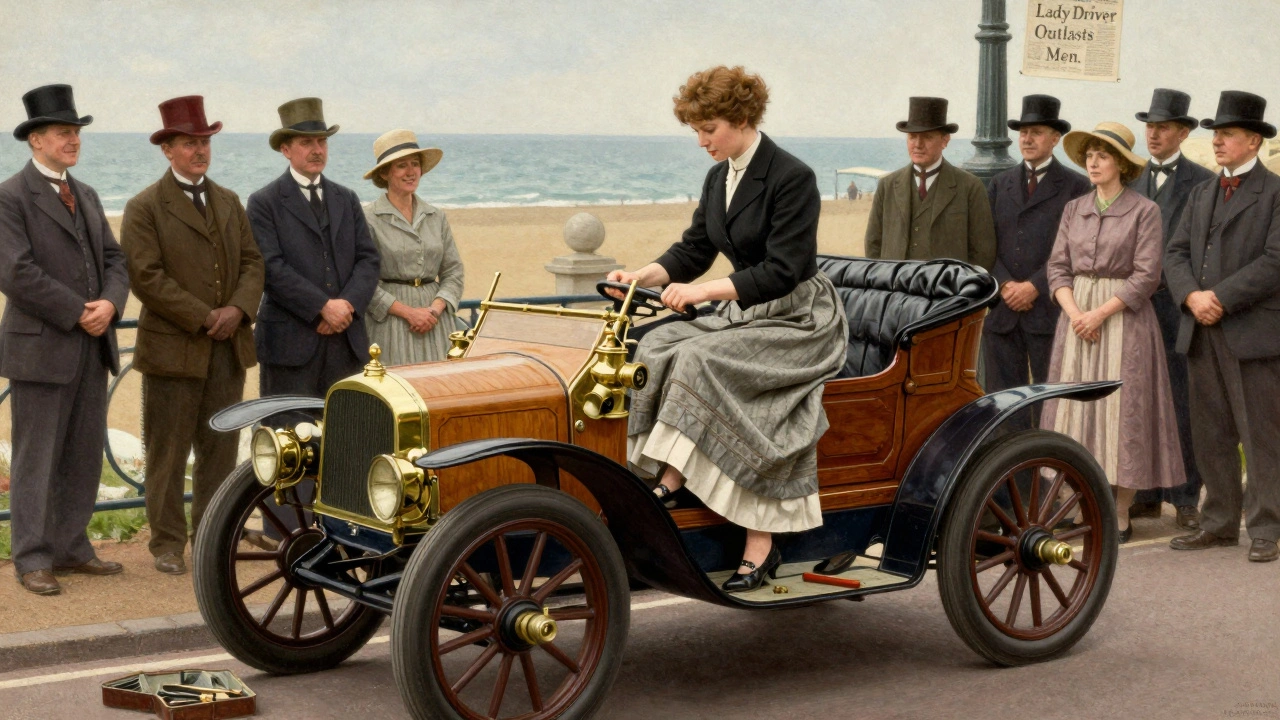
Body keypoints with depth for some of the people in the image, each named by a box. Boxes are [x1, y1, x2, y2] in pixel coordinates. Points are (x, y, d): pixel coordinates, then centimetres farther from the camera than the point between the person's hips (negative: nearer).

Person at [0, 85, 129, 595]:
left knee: (84, 456, 10)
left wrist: (110, 303, -8)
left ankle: (71, 548, 19)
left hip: (93, 346, 7)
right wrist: (78, 313, -15)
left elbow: (114, 260, 13)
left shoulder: (86, 196, 16)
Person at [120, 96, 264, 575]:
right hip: (173, 349, -5)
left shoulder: (229, 203, 15)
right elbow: (146, 276, -13)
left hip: (228, 348, 5)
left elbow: (252, 262, 11)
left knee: (220, 449, 8)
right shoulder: (145, 208, -4)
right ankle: (167, 543, 10)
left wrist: (238, 309, -9)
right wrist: (203, 318, -15)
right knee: (168, 453, 1)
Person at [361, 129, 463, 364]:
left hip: (435, 318, 4)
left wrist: (436, 308, -7)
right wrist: (408, 312, -13)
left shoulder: (437, 217, 12)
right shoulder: (369, 219, -3)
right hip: (391, 323, -4)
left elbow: (453, 272, 11)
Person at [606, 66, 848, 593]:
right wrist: (642, 276, -5)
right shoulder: (720, 177, 9)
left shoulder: (792, 178, -17)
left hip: (799, 321, -8)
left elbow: (781, 272, -23)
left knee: (701, 360, -30)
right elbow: (693, 251, 12)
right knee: (659, 349, -16)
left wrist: (704, 291, -29)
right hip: (744, 314, 8)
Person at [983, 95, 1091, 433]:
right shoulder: (1000, 184, 16)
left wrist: (1035, 287, -13)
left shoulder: (1076, 186, 3)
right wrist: (1004, 284, -7)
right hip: (1002, 312, 4)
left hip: (1048, 312, -4)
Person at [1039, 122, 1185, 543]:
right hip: (1077, 316, 5)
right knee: (1077, 409, 3)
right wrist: (1074, 312, -10)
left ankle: (1120, 515, 2)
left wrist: (1101, 314, -16)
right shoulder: (1074, 210, 11)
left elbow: (1146, 276, -9)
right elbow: (1057, 266, 6)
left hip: (1123, 317, -4)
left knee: (1122, 413, -3)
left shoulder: (1144, 211, -3)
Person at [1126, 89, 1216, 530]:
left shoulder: (1203, 183, 0)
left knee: (1182, 405, -1)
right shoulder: (1129, 182, 14)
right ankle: (1146, 495, 14)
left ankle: (1185, 499, 5)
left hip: (1178, 307, -4)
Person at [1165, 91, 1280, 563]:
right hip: (1201, 331, 6)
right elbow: (1176, 253, 11)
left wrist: (1221, 298, -16)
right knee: (1211, 435, 9)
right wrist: (1192, 295, -8)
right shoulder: (1201, 195, 18)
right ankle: (1219, 524, 17)